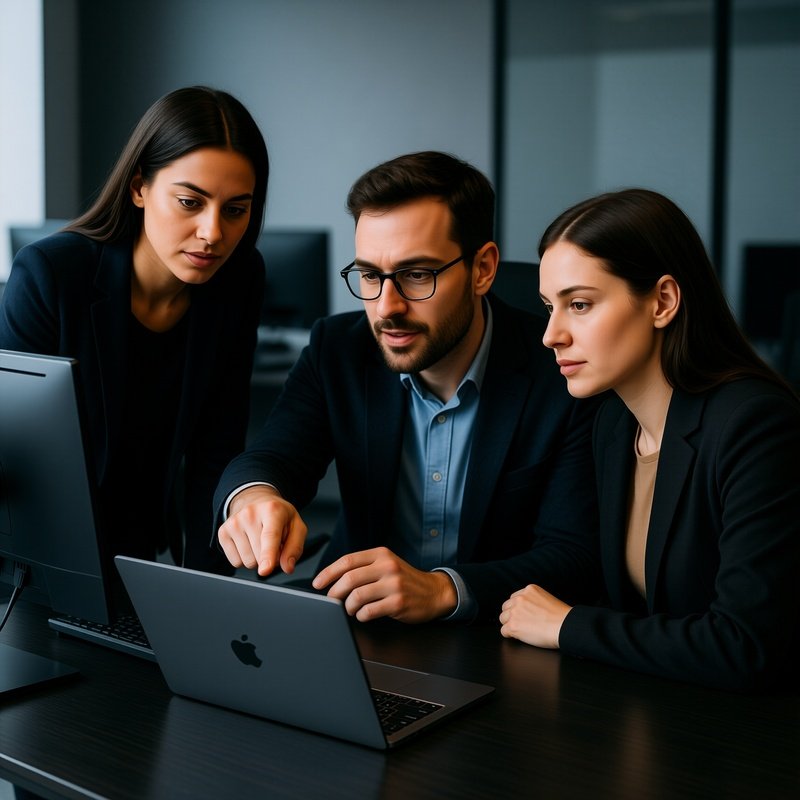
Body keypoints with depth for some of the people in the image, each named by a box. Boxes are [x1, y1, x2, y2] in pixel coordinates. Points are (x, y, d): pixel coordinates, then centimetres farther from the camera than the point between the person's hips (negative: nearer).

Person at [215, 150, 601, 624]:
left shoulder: (561, 372, -12)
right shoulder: (337, 349, -1)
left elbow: (574, 557, -15)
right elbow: (270, 459, -10)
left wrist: (440, 590, -32)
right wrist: (254, 497, -35)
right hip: (356, 637, 3)